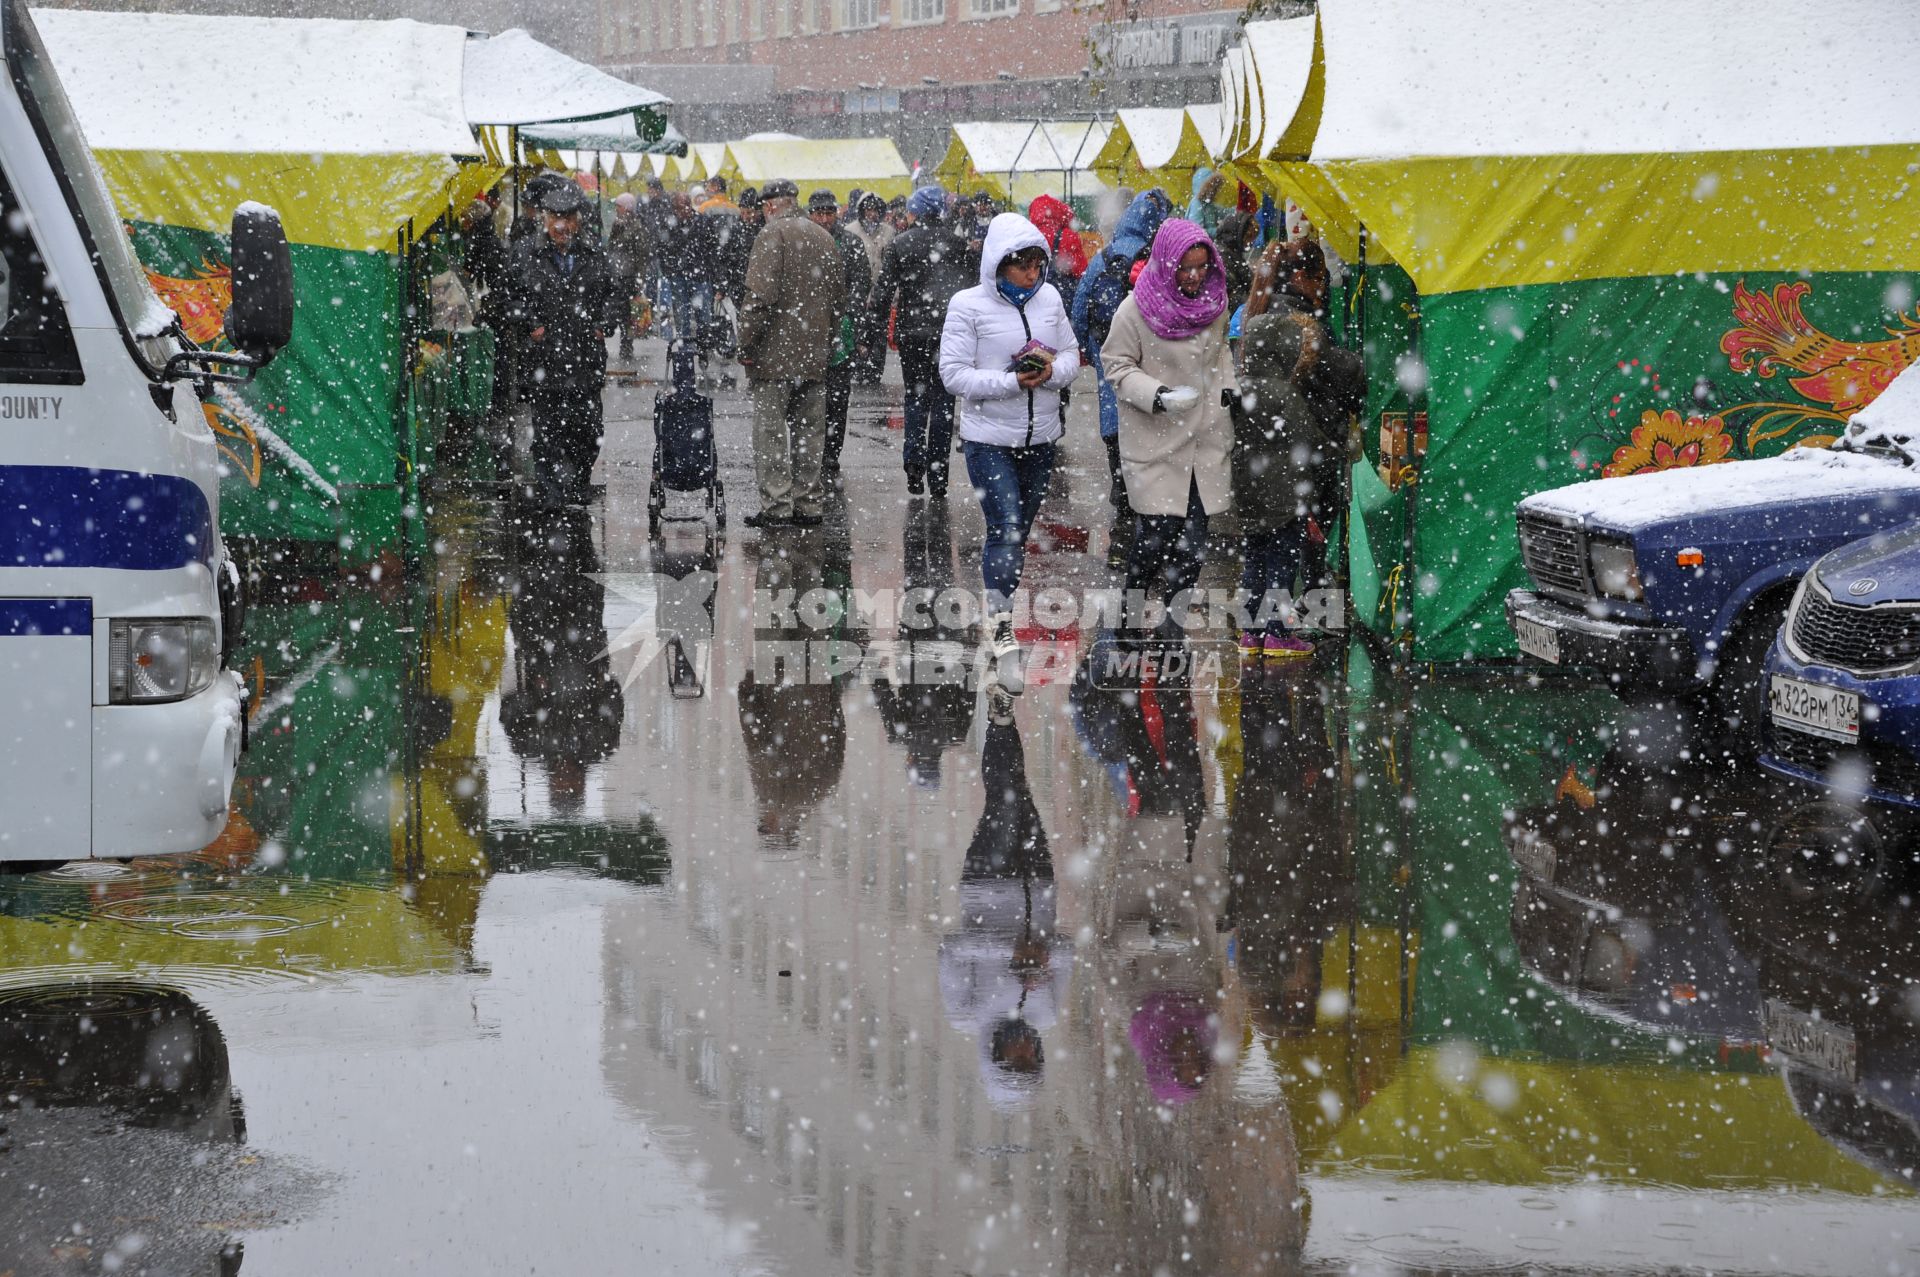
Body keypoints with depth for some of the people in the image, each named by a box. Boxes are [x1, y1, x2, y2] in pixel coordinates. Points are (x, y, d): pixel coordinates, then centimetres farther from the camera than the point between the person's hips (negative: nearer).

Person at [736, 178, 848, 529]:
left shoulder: (773, 235, -10)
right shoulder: (824, 239, 13)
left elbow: (761, 295, -18)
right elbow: (839, 298, 18)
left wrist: (746, 342, -12)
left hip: (775, 355, -7)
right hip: (814, 356, 7)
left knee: (770, 432, -3)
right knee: (809, 431, 11)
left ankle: (775, 506, -7)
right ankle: (808, 504, 15)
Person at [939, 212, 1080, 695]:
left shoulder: (1048, 297, 3)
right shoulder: (969, 305, -10)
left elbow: (1071, 355, 10)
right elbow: (954, 374, -11)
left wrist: (1053, 371, -14)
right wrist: (1012, 382, -20)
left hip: (1040, 437, 5)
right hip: (989, 440, -5)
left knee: (1019, 532, 14)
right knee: (1005, 529, -14)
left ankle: (998, 619, 28)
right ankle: (1003, 638, -11)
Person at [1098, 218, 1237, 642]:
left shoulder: (1214, 301, 4)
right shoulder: (1137, 309, -13)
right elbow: (1117, 365, -6)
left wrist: (1229, 385, 6)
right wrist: (1155, 395, -21)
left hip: (1206, 437, 5)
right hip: (1155, 437, -5)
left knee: (1193, 536, 1)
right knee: (1157, 530, -8)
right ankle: (1135, 609, 15)